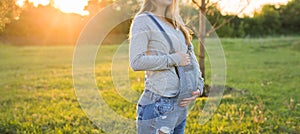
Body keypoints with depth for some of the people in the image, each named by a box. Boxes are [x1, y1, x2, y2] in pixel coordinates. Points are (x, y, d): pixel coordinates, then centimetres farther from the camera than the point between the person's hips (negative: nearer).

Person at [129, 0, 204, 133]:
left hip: (181, 103, 7)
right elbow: (136, 62, -17)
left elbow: (191, 56, 20)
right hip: (158, 104, -7)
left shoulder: (177, 21, 15)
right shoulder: (143, 20, -6)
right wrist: (174, 59, -14)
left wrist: (198, 87, 6)